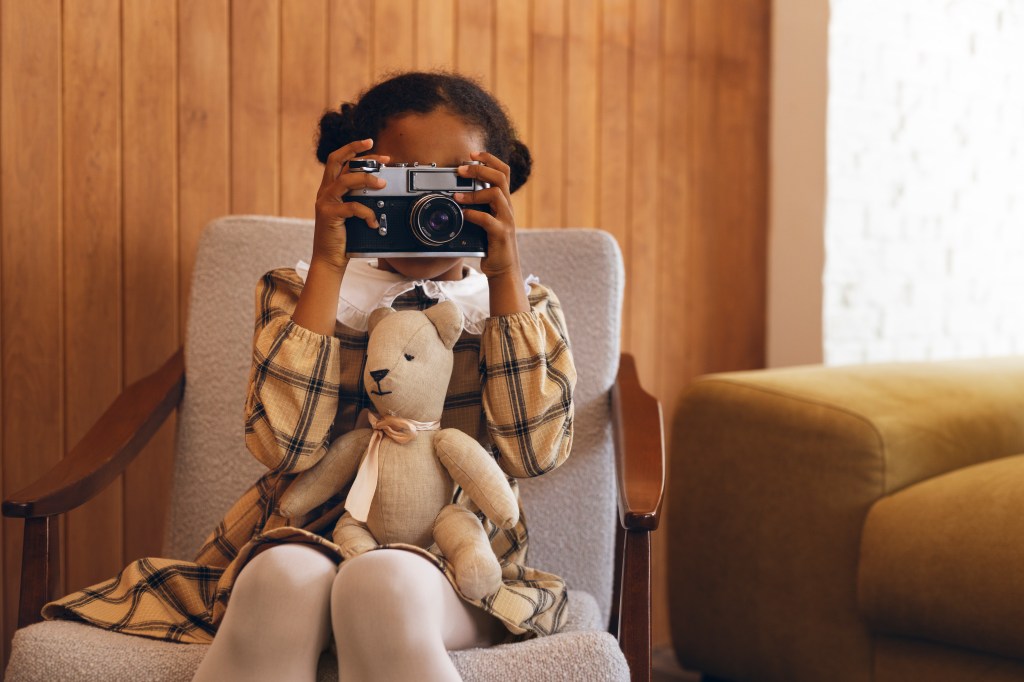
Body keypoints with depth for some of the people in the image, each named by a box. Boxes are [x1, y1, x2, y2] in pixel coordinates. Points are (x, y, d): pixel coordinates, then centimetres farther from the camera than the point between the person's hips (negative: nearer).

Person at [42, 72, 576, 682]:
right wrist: (328, 265, -11)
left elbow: (534, 451, -8)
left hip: (455, 553, -1)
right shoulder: (301, 289, 10)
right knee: (283, 582, -34)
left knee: (380, 585, -36)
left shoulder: (518, 301, 11)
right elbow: (287, 444, -9)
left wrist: (504, 274, -11)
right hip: (311, 539, 1)